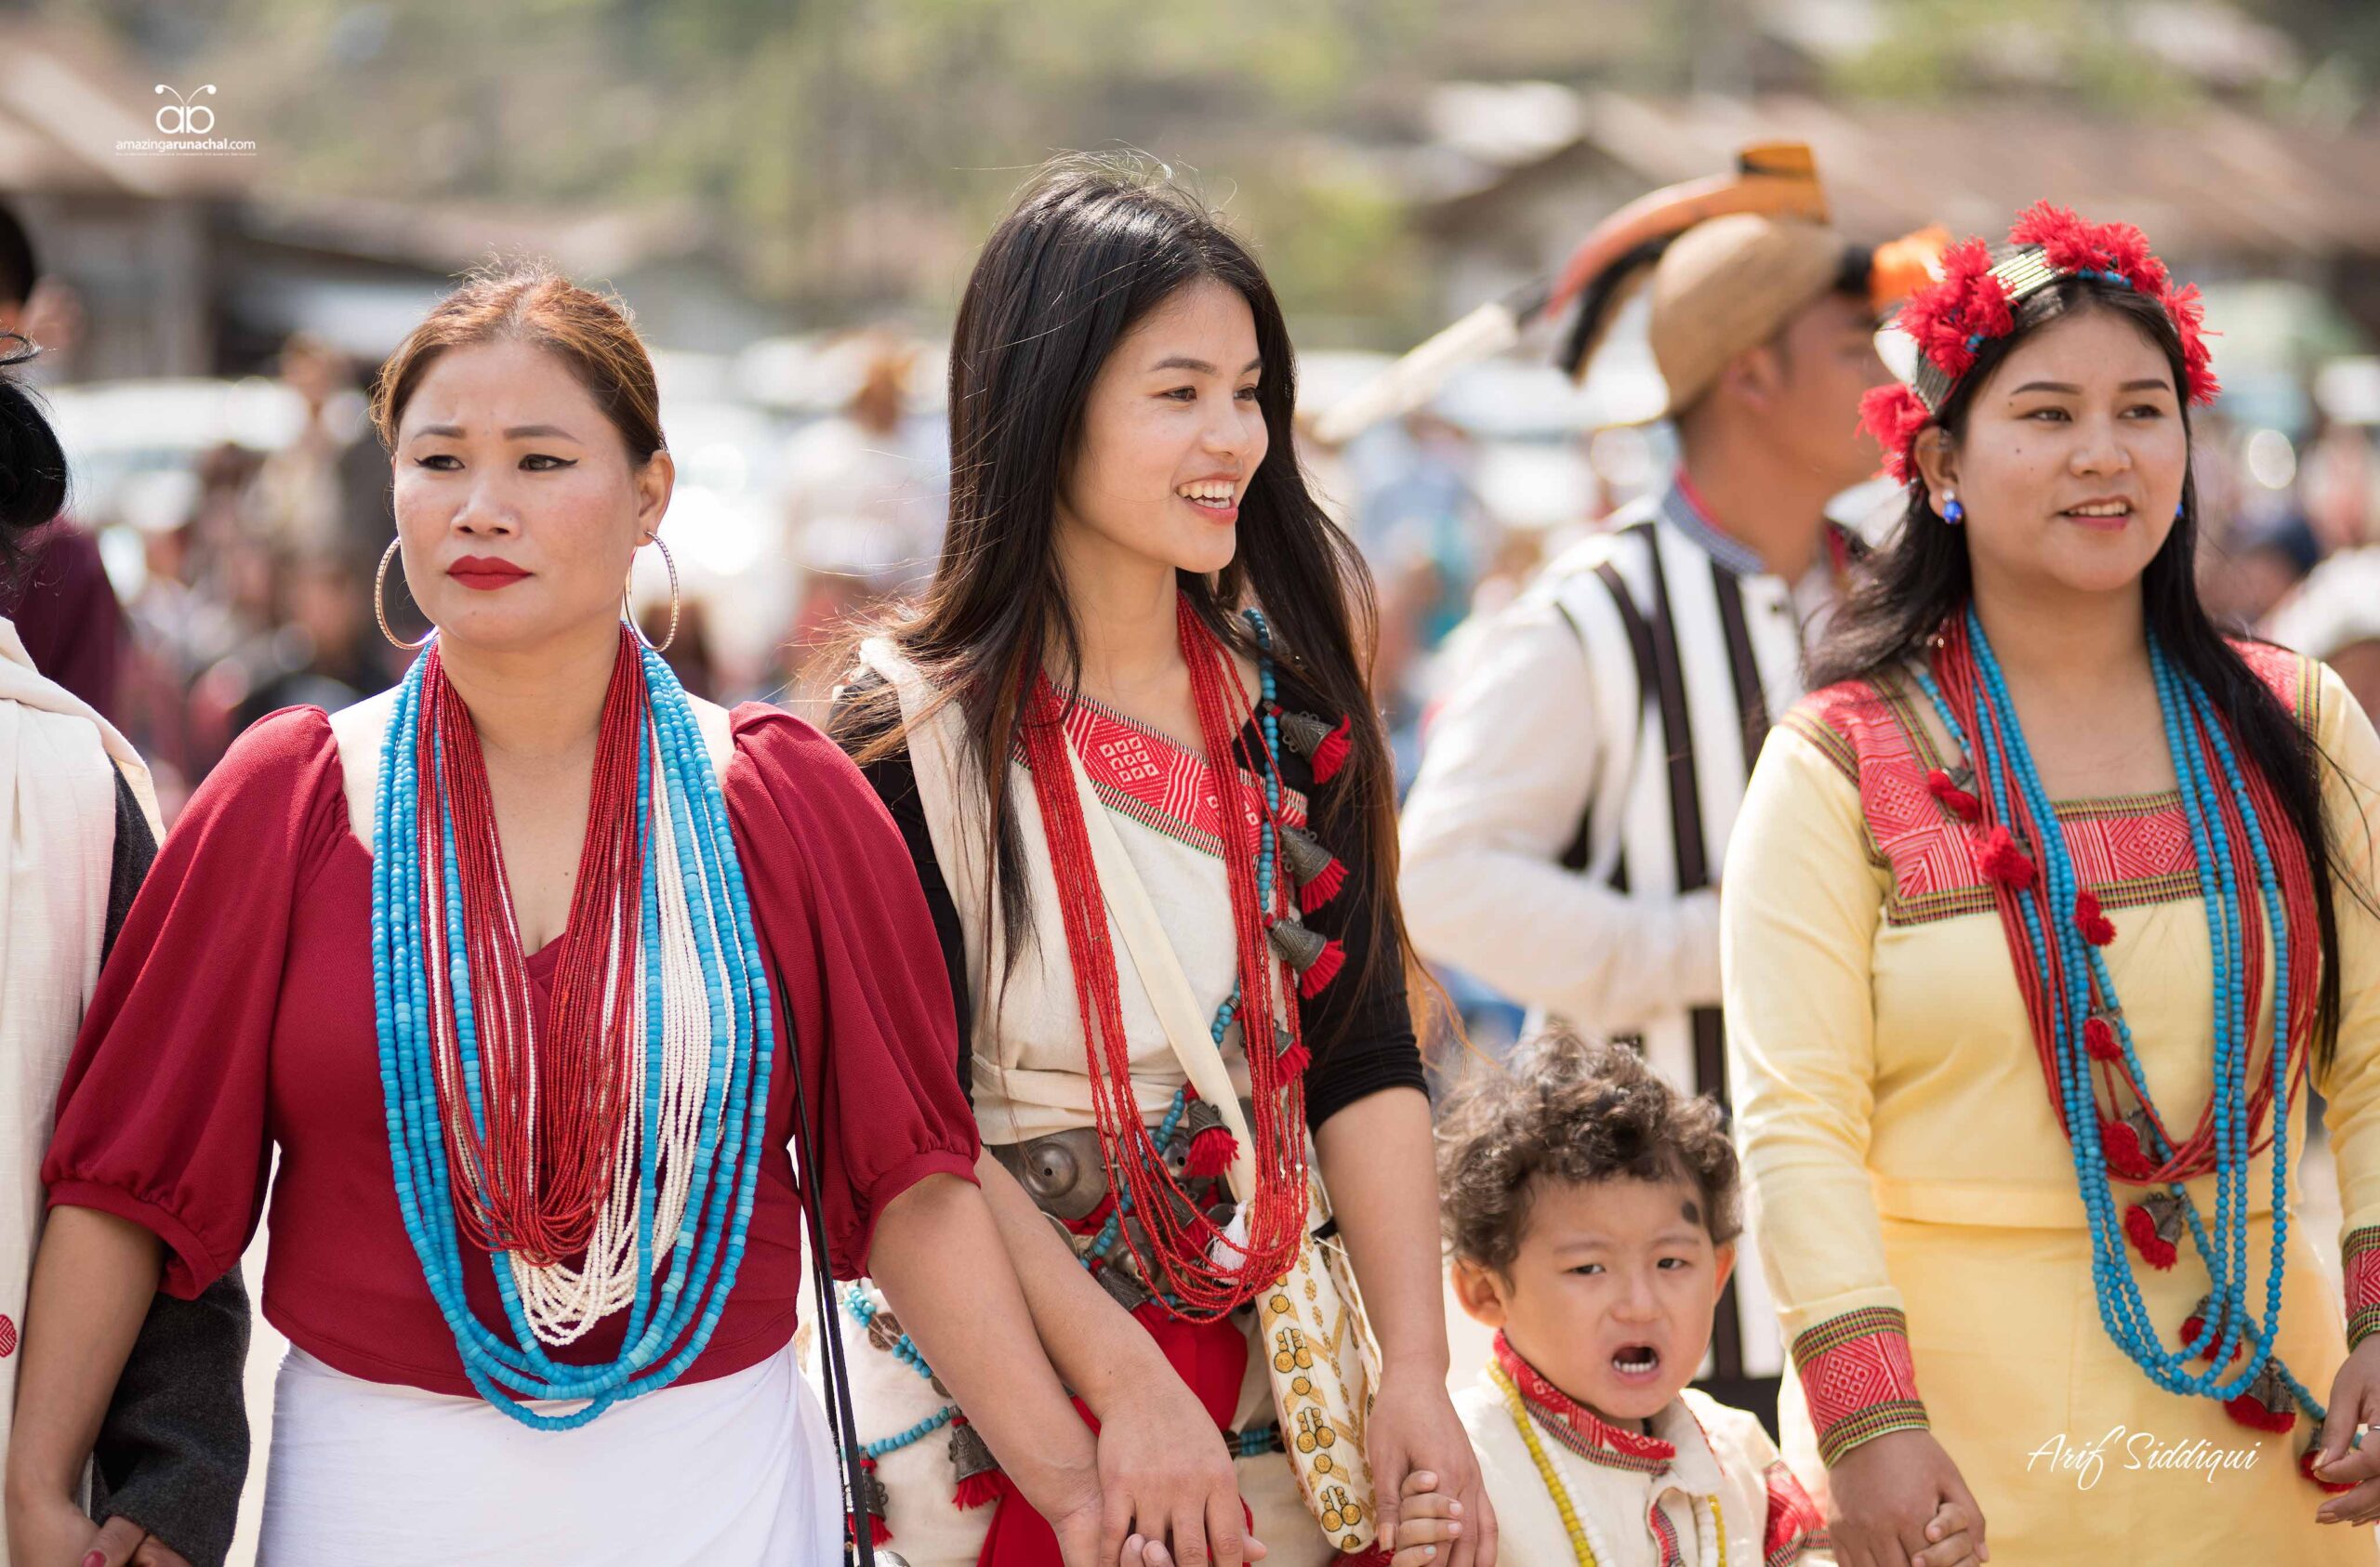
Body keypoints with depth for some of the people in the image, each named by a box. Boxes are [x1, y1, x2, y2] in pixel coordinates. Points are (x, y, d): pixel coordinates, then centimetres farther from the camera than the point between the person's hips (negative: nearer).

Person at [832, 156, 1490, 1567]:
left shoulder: (1292, 675, 0)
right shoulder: (917, 734, -12)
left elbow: (1366, 1057, -2)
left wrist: (1417, 1371, -11)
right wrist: (1129, 1387, -20)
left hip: (1265, 1376, 4)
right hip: (998, 1379, -4)